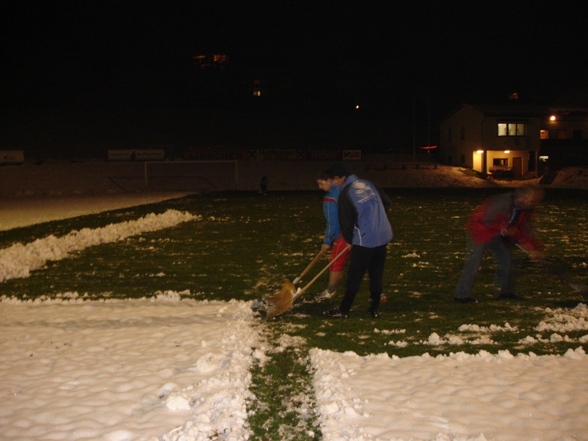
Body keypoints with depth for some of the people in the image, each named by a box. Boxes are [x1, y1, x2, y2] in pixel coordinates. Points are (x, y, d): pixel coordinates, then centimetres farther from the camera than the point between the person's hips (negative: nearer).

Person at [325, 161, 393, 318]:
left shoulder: (345, 194, -12)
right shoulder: (369, 184, 8)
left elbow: (346, 223, -6)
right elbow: (387, 203, 14)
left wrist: (350, 240, 11)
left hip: (364, 240, -6)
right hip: (383, 236, 7)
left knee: (354, 276, 2)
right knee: (376, 274, 14)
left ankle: (344, 310, 10)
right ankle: (374, 308, 19)